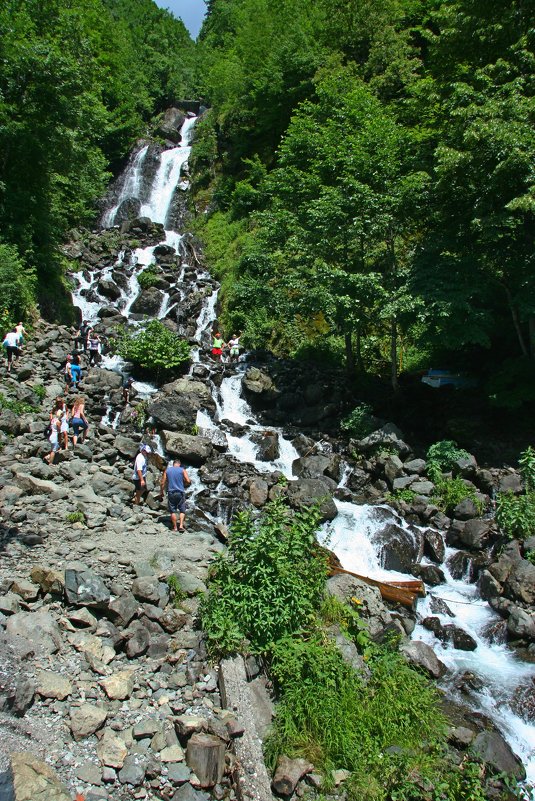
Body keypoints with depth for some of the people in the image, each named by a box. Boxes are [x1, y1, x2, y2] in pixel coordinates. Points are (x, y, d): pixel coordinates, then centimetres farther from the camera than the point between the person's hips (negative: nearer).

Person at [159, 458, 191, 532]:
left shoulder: (167, 470, 6)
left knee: (173, 511, 9)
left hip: (171, 493, 1)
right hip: (180, 493, -1)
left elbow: (162, 483, 4)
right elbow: (188, 481, -10)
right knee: (182, 510, 9)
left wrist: (161, 493, 13)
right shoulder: (182, 470, -1)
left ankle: (175, 527, 11)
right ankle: (181, 525, -4)